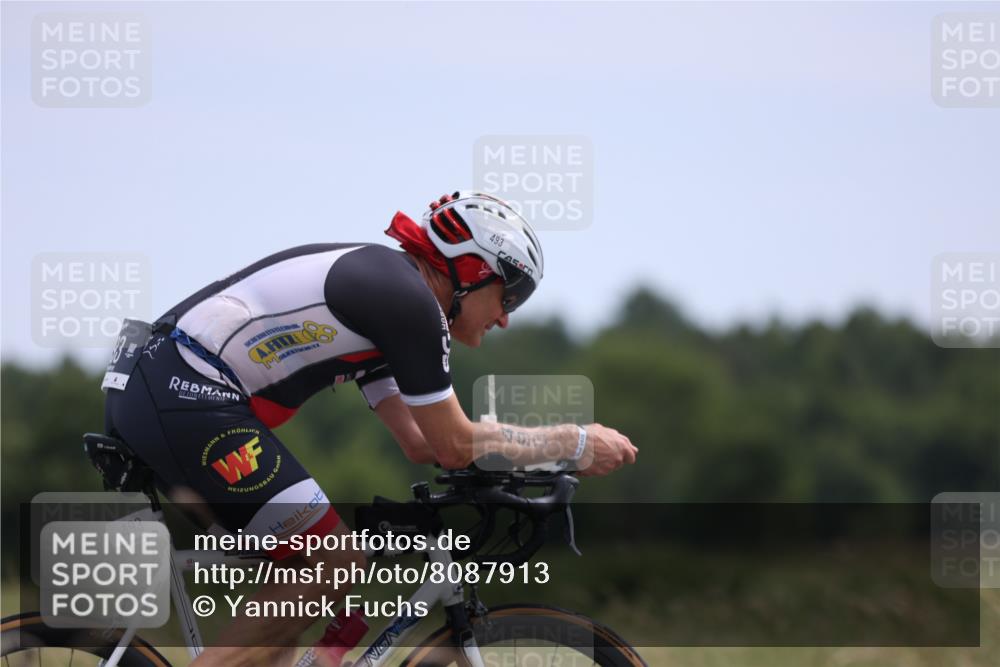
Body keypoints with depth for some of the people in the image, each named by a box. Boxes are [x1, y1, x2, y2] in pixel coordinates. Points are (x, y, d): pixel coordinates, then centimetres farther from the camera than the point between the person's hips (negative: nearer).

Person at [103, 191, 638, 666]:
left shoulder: (379, 287, 23)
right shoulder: (410, 297, -6)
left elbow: (421, 443, 25)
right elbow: (457, 447, -2)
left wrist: (552, 447, 23)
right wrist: (575, 445, 7)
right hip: (188, 398, -10)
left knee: (306, 570, 16)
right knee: (334, 568, -5)